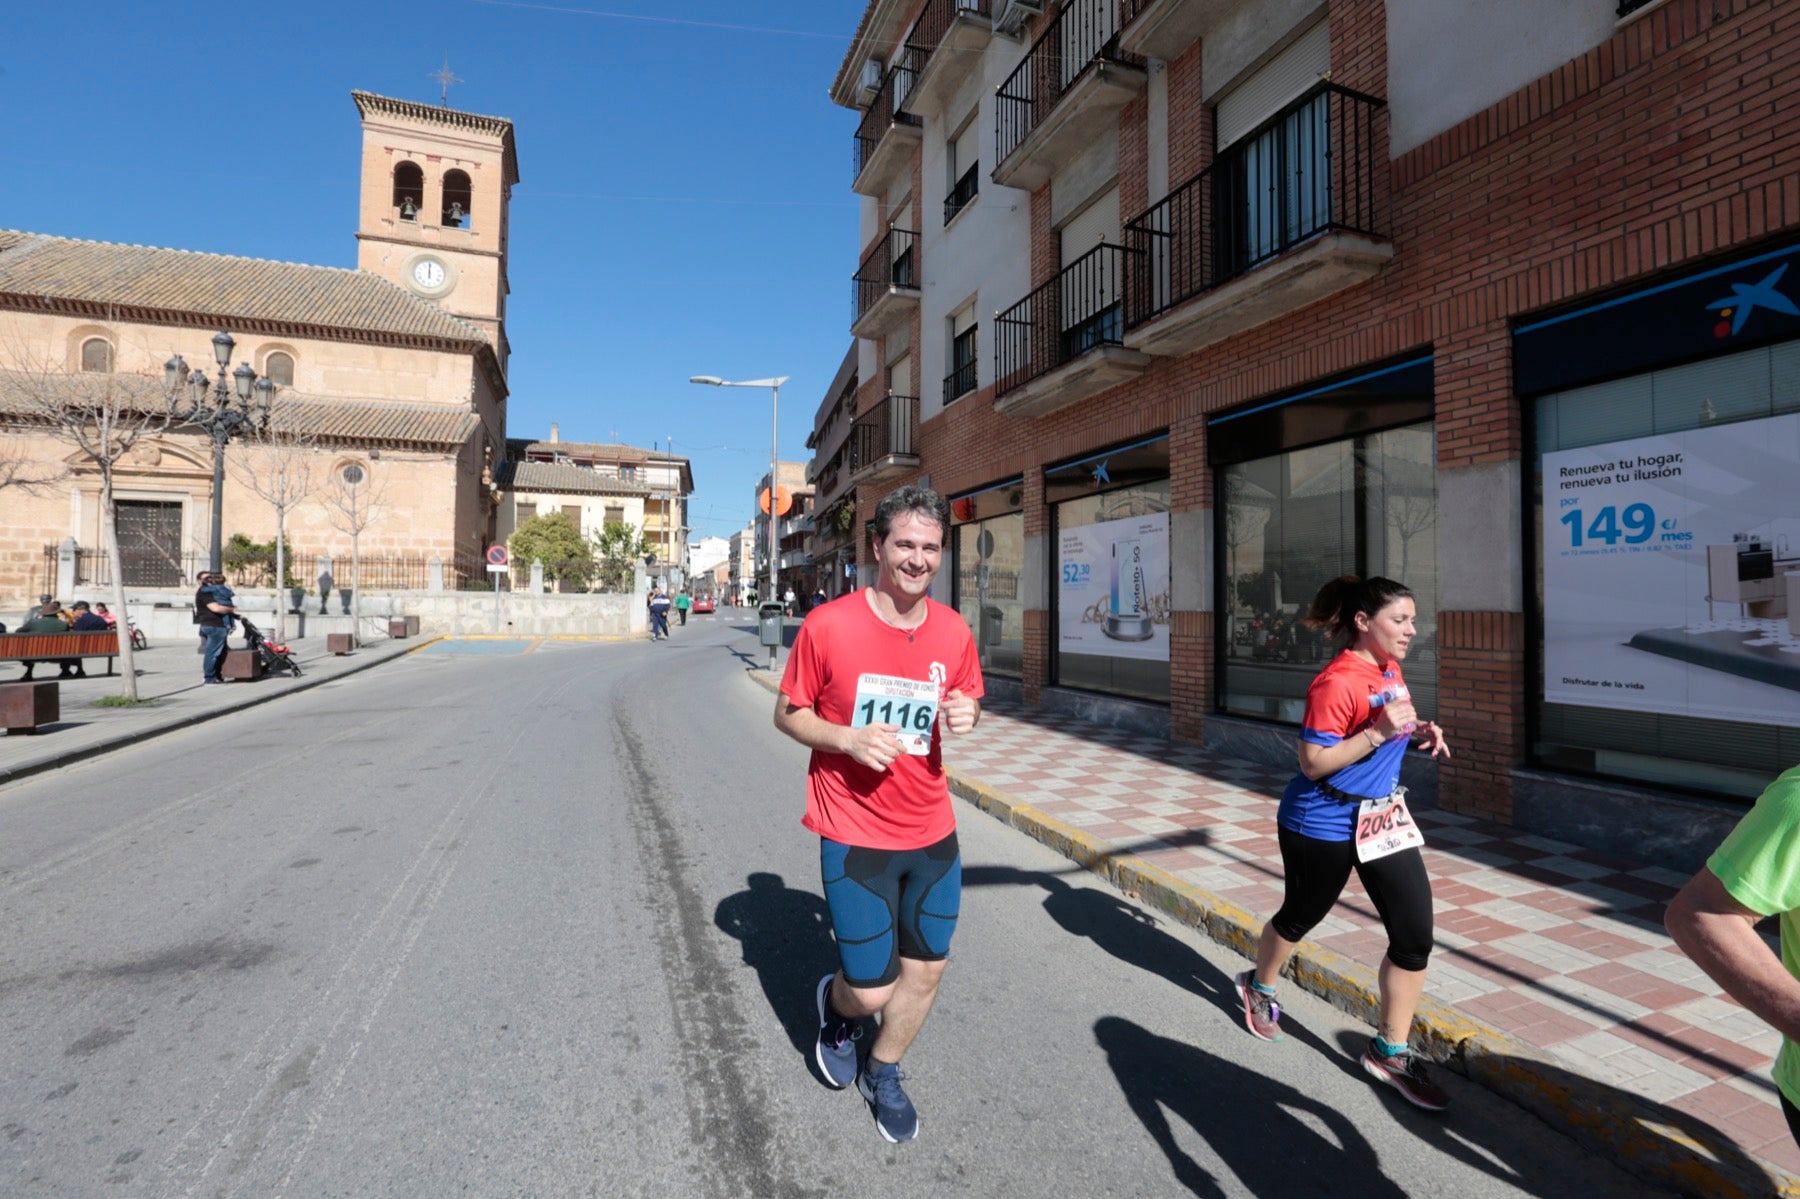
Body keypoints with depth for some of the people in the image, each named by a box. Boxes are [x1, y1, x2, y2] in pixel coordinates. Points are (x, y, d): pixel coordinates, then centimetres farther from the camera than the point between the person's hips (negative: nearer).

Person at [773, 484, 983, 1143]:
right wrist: (848, 739, -22)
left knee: (926, 968, 16)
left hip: (933, 832, 5)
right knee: (872, 990, 2)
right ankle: (837, 1003, 41)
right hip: (855, 836, -4)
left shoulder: (954, 632, -3)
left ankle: (882, 1074, 45)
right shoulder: (828, 626, -15)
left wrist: (966, 715, -11)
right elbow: (787, 713, -5)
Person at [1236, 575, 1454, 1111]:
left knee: (1415, 935, 2)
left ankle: (1389, 1052, 20)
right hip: (1323, 824, -7)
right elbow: (1313, 763, -24)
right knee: (1301, 916, 15)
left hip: (1384, 816, 7)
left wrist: (1419, 731, -1)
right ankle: (1259, 988, 44)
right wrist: (1378, 732, -31)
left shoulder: (1390, 671, 2)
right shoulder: (1337, 682, -25)